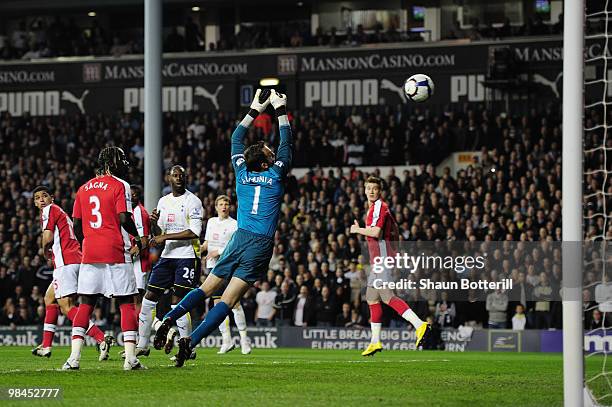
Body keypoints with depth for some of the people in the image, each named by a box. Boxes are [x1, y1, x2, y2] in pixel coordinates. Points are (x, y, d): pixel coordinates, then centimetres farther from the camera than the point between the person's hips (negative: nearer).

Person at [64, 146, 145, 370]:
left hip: (89, 252, 5)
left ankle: (74, 357, -1)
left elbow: (76, 225, 13)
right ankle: (130, 357, -6)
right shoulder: (120, 186, -4)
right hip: (116, 252, -5)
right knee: (126, 303, 1)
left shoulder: (84, 188, 14)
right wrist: (138, 239, 3)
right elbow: (124, 218, -14)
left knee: (86, 303, 9)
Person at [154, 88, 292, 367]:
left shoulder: (242, 172, 8)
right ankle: (191, 341, -21)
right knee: (227, 300, -9)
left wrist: (255, 111, 28)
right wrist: (281, 110, 16)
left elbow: (236, 139, 23)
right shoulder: (276, 175, -2)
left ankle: (169, 318, -7)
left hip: (240, 239, 4)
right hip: (261, 247, -4)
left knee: (206, 289, 13)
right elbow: (287, 142, 9)